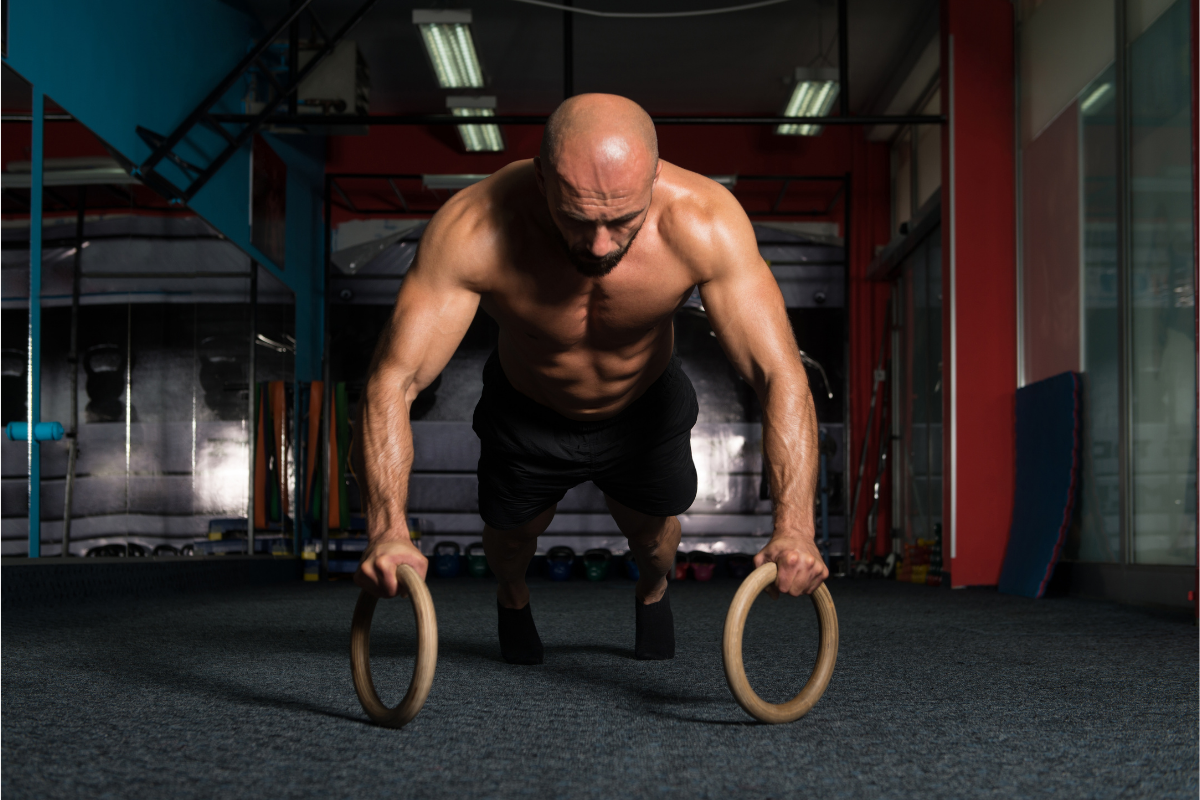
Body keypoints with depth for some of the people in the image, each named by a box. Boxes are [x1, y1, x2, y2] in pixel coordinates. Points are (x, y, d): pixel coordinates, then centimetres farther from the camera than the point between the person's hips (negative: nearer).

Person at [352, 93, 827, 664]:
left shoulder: (704, 222, -41)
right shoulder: (473, 230, -42)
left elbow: (780, 376, -41)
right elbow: (392, 381, -42)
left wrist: (794, 527, -55)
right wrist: (388, 527, -58)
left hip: (646, 407, 1)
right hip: (526, 412, -1)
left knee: (653, 536, 22)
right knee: (510, 536, 20)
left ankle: (652, 591, 61)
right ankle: (512, 599, 59)